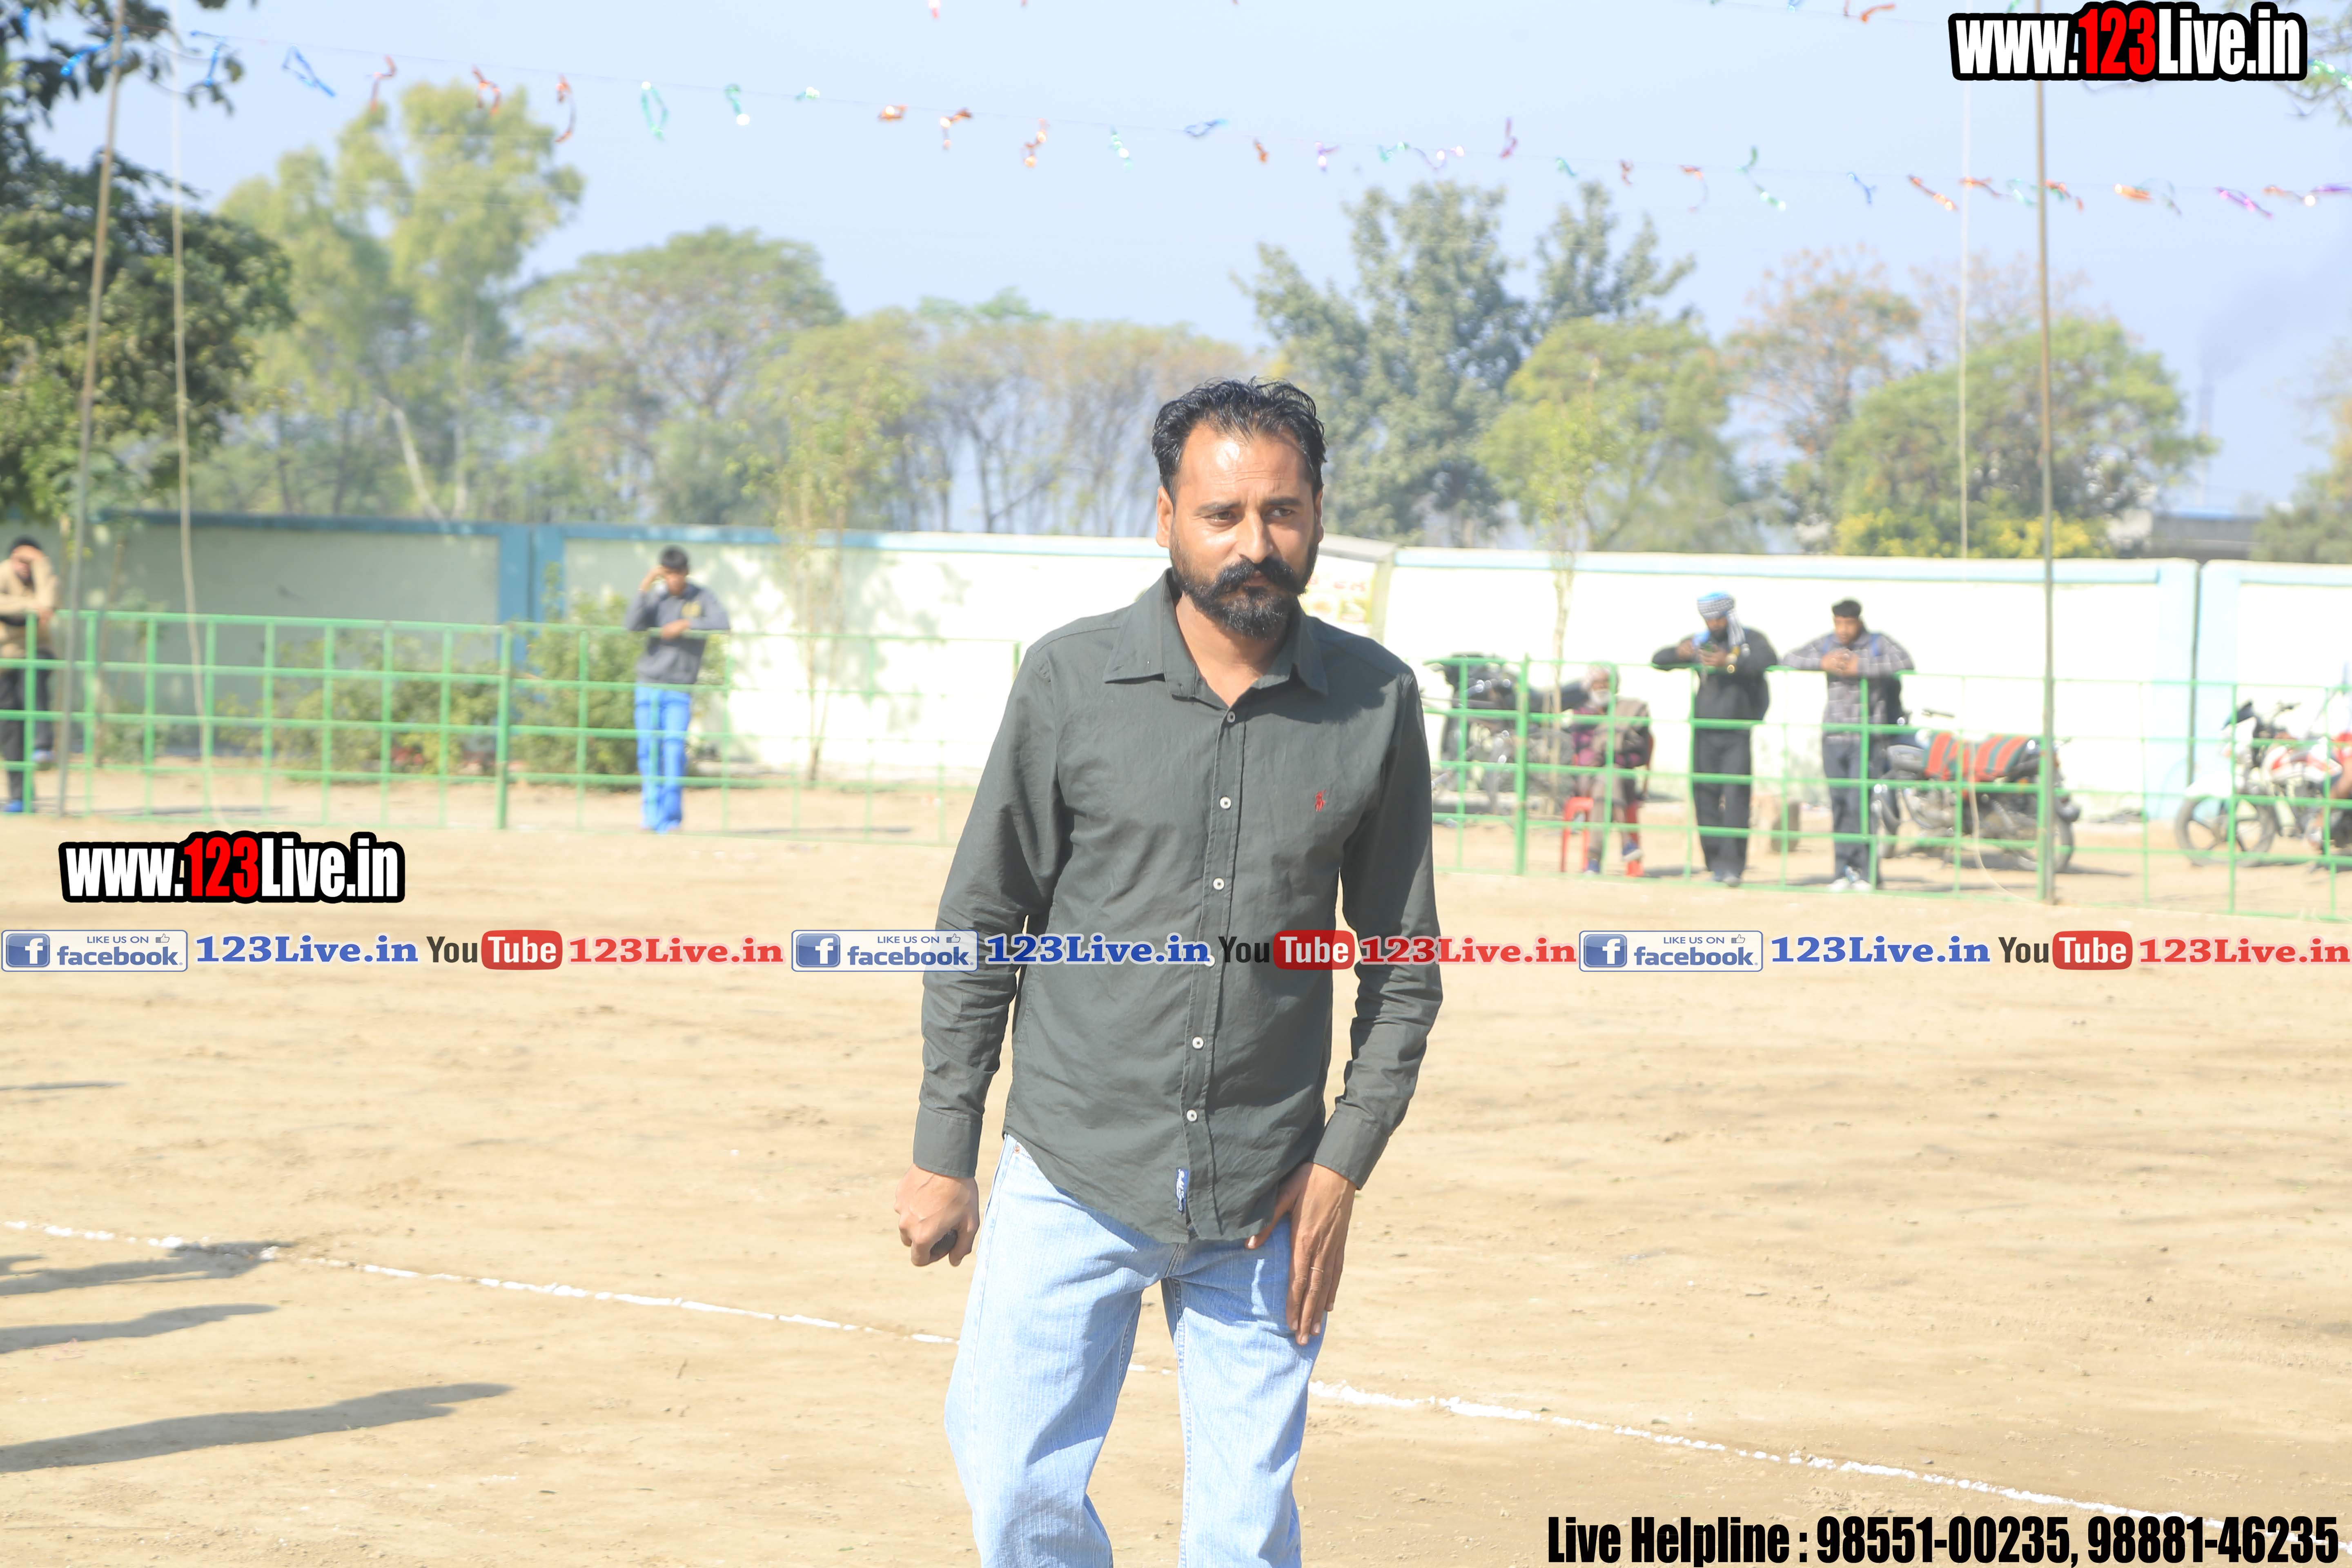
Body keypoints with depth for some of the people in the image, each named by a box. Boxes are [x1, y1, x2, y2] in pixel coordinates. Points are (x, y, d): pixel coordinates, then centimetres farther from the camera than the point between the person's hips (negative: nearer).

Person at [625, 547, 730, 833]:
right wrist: (644, 588, -18)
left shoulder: (702, 597, 3)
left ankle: (671, 819, -14)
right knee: (649, 750, 3)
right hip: (649, 686, 2)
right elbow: (634, 625, -11)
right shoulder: (655, 597, 5)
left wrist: (686, 625, -19)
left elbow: (721, 623, -13)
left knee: (674, 750, -12)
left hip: (681, 690, -2)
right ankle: (653, 816, 11)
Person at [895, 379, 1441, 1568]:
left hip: (1264, 1199, 1)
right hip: (1073, 1175, -1)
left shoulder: (1375, 703, 0)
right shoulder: (1071, 680, -4)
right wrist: (943, 1156, 1)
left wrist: (1344, 1163, 0)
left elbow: (1403, 964, 8)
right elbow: (979, 926, 3)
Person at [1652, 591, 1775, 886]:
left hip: (1737, 736, -4)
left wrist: (1730, 662, -32)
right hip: (1704, 733, 4)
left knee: (1735, 796, -13)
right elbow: (1657, 661, 10)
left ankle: (1734, 865, -16)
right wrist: (1679, 654, -13)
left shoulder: (1751, 640, 3)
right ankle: (1716, 863, 6)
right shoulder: (1699, 643, 14)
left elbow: (1765, 660, -18)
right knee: (1705, 796, 0)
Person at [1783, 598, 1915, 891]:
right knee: (1839, 806, 4)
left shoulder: (1878, 643, -1)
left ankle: (1867, 874, -8)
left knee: (1860, 805, -12)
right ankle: (1845, 871, 10)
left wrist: (1860, 667, -24)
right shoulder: (1826, 644, 11)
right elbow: (1792, 660, 1)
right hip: (1834, 735, 4)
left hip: (1867, 737, -4)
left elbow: (1904, 662, -19)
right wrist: (1822, 663, -17)